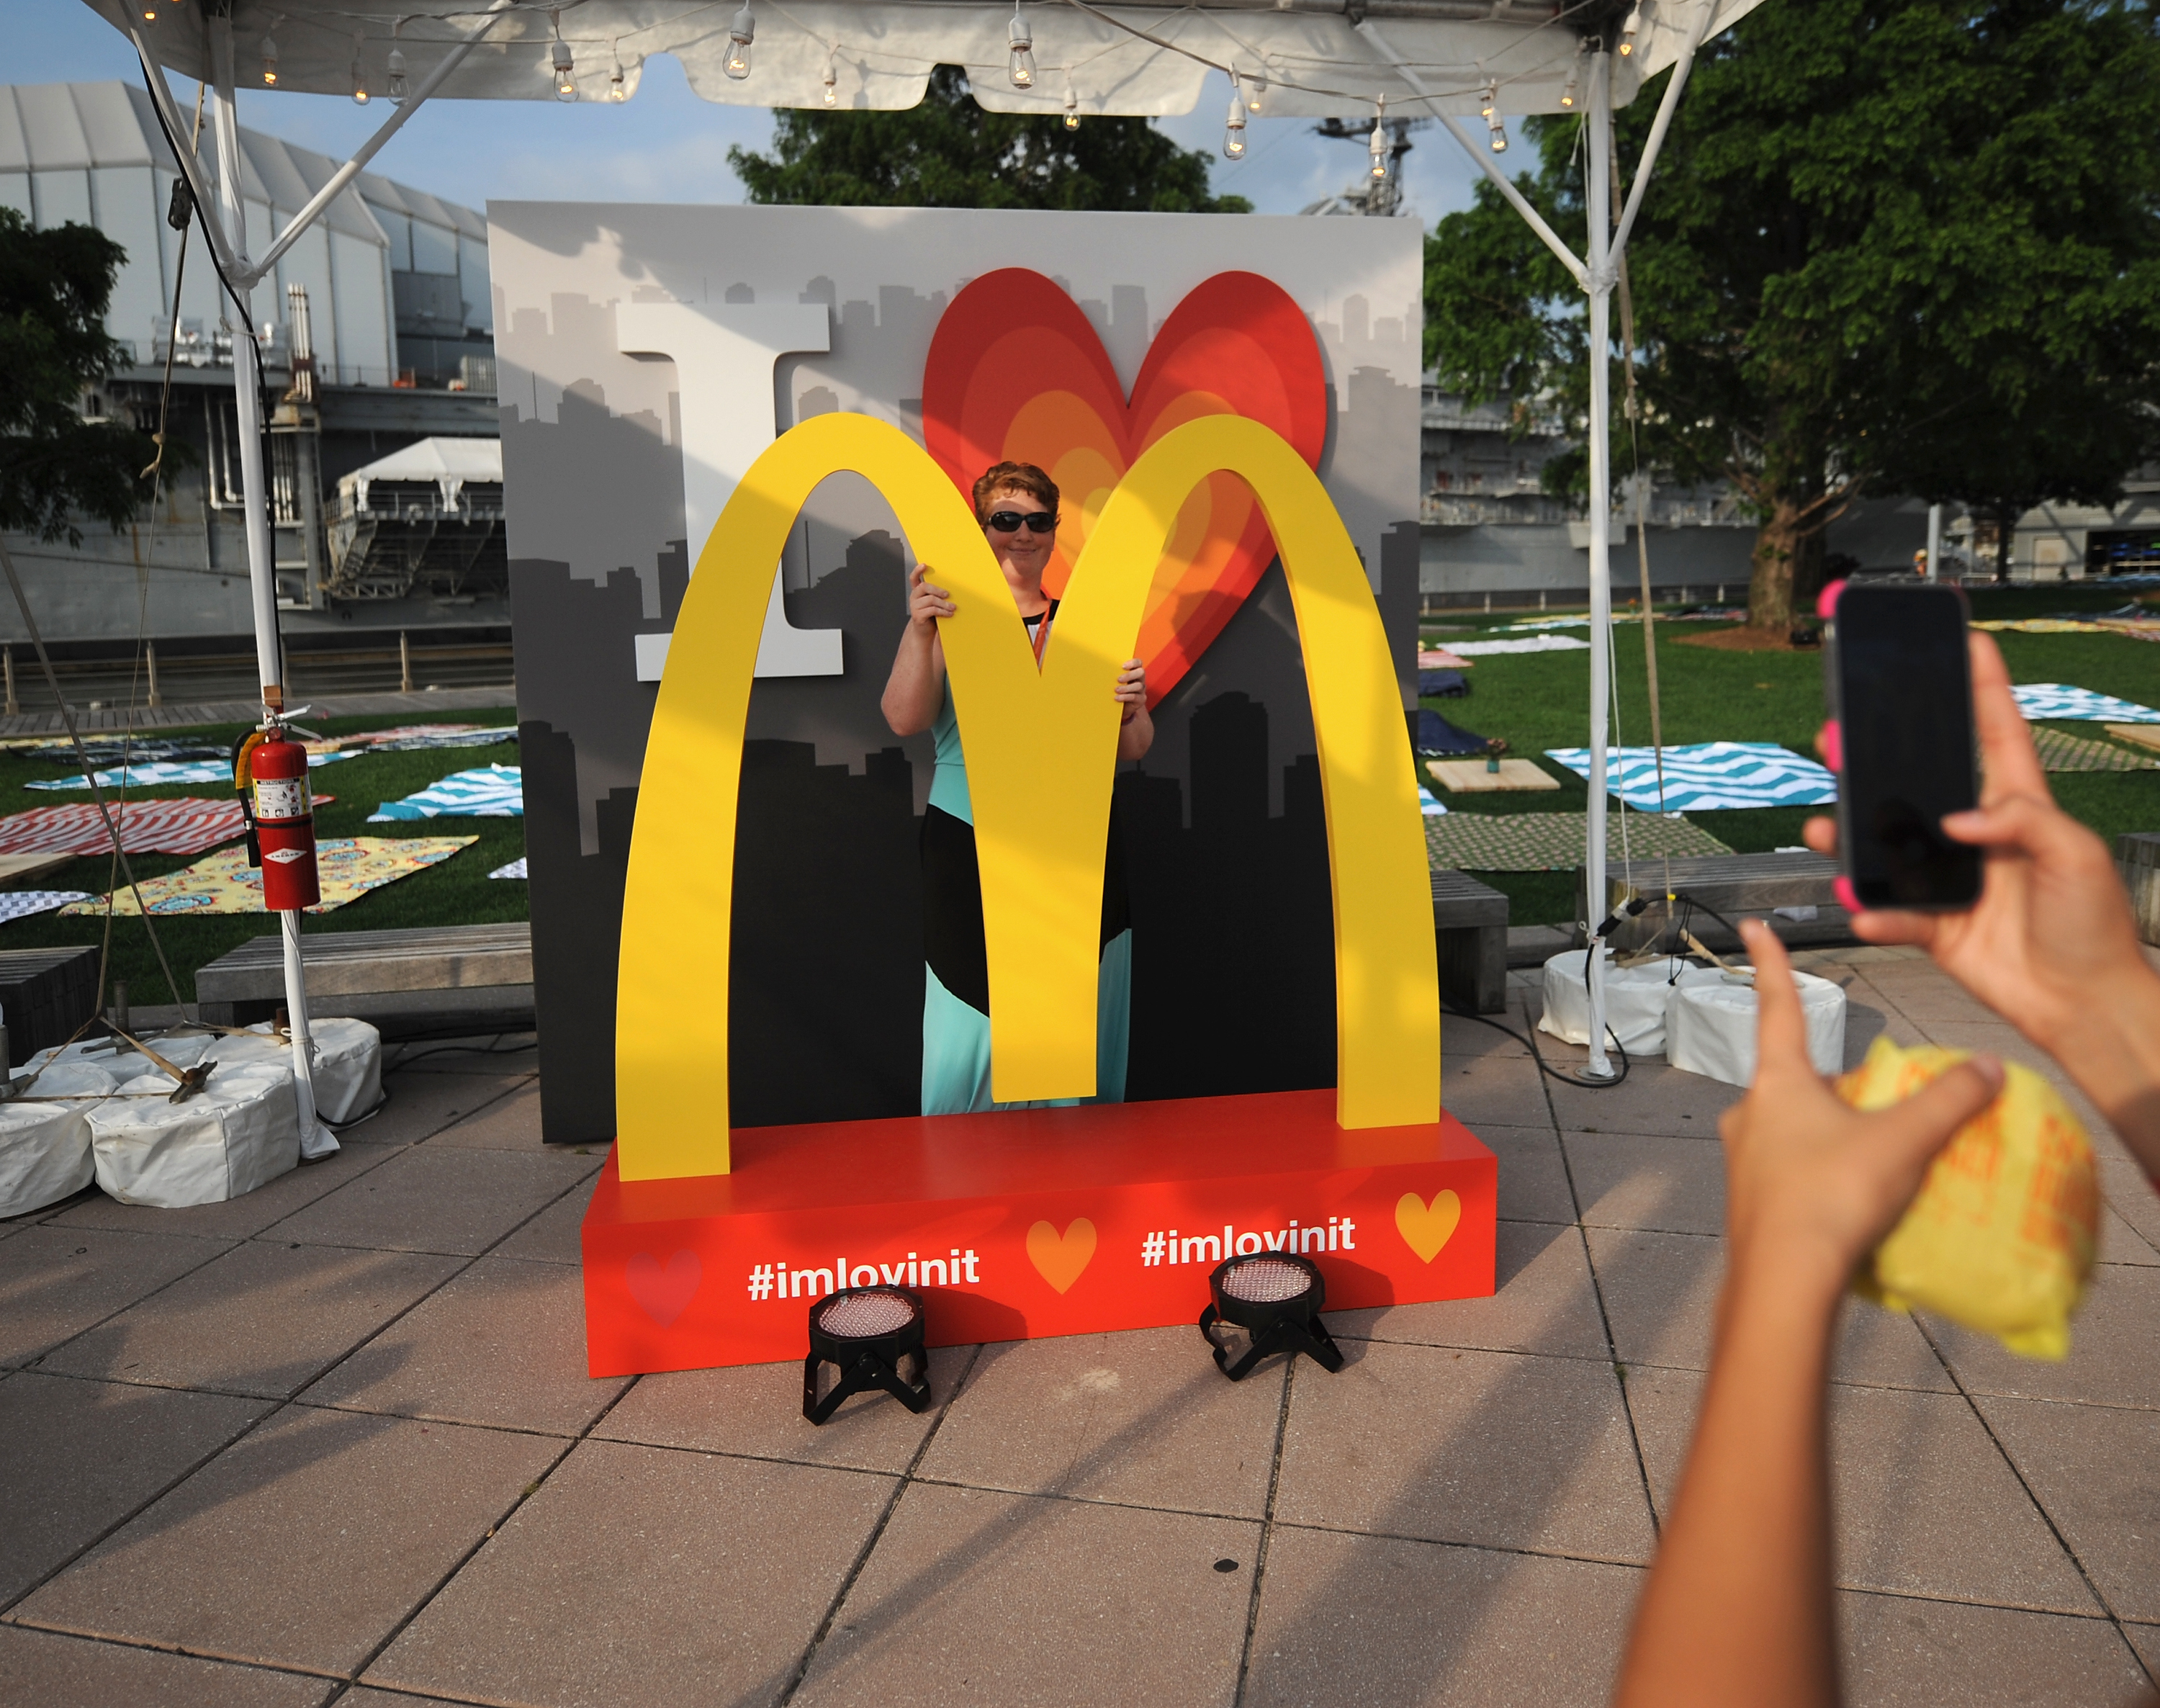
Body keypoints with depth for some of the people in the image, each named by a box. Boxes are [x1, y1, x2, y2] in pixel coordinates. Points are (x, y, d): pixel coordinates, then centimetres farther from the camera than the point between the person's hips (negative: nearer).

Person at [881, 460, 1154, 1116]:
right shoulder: (949, 622, 4)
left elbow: (1132, 749, 8)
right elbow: (904, 719, -11)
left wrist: (1134, 707, -14)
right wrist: (918, 630, -25)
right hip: (970, 859, -2)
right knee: (968, 1040, -3)